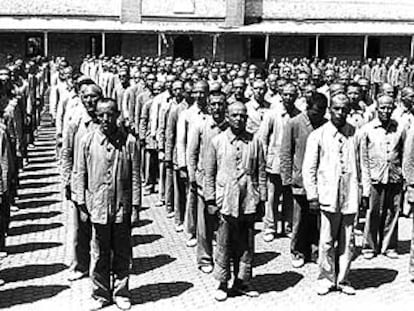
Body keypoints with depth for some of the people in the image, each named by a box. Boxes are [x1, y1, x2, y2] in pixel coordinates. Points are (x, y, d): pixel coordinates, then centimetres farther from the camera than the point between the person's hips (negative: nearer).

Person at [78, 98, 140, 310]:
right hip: (97, 207, 0)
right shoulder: (88, 141, -2)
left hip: (122, 208, 0)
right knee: (99, 255, 9)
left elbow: (135, 177, -1)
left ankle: (120, 293, 26)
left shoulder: (129, 142, -4)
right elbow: (82, 174, 5)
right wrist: (82, 204, 3)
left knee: (122, 254, 11)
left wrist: (135, 207, -2)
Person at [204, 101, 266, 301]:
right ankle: (222, 283, 15)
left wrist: (262, 199, 5)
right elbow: (209, 173, 4)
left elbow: (261, 172, 7)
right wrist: (210, 200, 1)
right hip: (225, 201, -1)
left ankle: (242, 281, 21)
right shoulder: (217, 141, 1)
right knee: (224, 245, 3)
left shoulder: (254, 142, 3)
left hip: (248, 202, 2)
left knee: (246, 245, 9)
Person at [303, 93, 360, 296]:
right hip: (328, 196, -2)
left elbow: (360, 165, 11)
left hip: (350, 197, 2)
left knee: (347, 242, 7)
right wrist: (312, 196, -3)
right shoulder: (318, 135, 1)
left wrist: (361, 191, 8)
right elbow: (308, 168, 2)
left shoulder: (355, 134, 6)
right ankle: (326, 279, 16)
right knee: (327, 241, 2)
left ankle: (342, 280, 20)